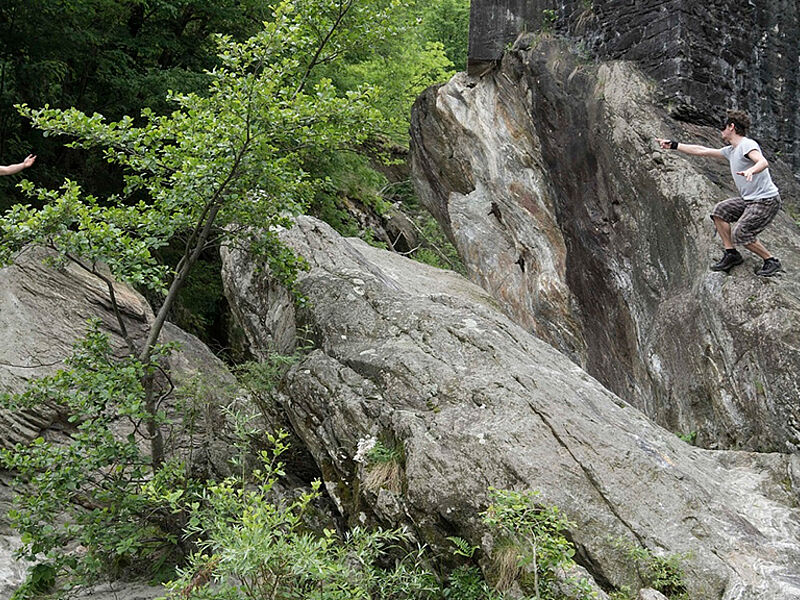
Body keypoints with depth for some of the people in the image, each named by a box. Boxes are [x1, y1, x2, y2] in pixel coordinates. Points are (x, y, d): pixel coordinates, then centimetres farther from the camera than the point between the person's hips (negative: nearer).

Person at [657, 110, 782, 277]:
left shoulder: (747, 145, -16)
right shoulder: (731, 150, 13)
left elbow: (763, 162, -33)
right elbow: (701, 151, 18)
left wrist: (751, 170, -56)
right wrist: (673, 145, 19)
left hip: (767, 201, -9)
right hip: (749, 200, 9)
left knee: (739, 234, -16)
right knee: (719, 211, 4)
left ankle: (771, 261, 2)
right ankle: (731, 254, 8)